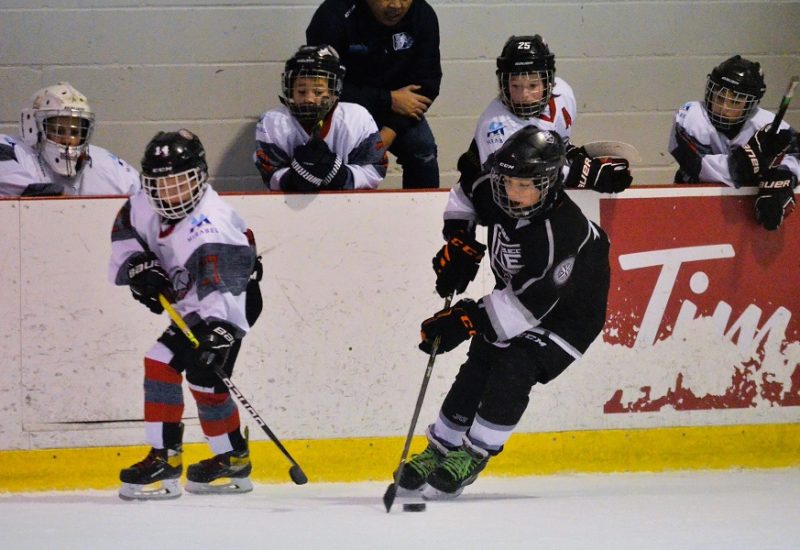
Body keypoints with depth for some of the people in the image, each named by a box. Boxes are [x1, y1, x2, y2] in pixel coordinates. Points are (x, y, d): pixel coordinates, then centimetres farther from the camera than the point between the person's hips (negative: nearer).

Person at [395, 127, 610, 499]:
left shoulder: (562, 233, -39)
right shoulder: (495, 189, -19)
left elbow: (528, 305, -38)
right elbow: (464, 196, 8)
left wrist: (465, 321, -39)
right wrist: (459, 244, -5)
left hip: (567, 313, -7)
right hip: (515, 293, 7)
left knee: (514, 369, -22)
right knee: (478, 366, 1)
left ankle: (473, 455, -9)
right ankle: (440, 448, 13)